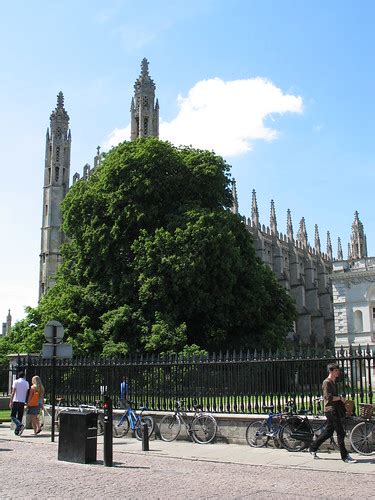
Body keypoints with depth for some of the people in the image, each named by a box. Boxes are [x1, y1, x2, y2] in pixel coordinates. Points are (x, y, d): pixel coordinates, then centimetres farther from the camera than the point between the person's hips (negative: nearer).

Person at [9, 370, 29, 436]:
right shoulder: (26, 383, 9)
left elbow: (13, 392, -7)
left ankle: (20, 425, -22)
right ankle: (17, 431, 8)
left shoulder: (16, 382, -1)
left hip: (16, 401, -4)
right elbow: (27, 393, 9)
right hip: (22, 402, 4)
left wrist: (11, 402, -6)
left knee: (13, 416, 0)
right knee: (20, 417, 9)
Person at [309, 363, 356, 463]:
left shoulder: (333, 382, 18)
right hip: (331, 410, -10)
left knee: (328, 432, 14)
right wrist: (340, 398, -13)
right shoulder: (326, 382, -12)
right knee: (340, 433, -8)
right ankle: (345, 456, -3)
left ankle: (313, 448, 24)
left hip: (334, 410, 10)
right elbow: (329, 397, -20)